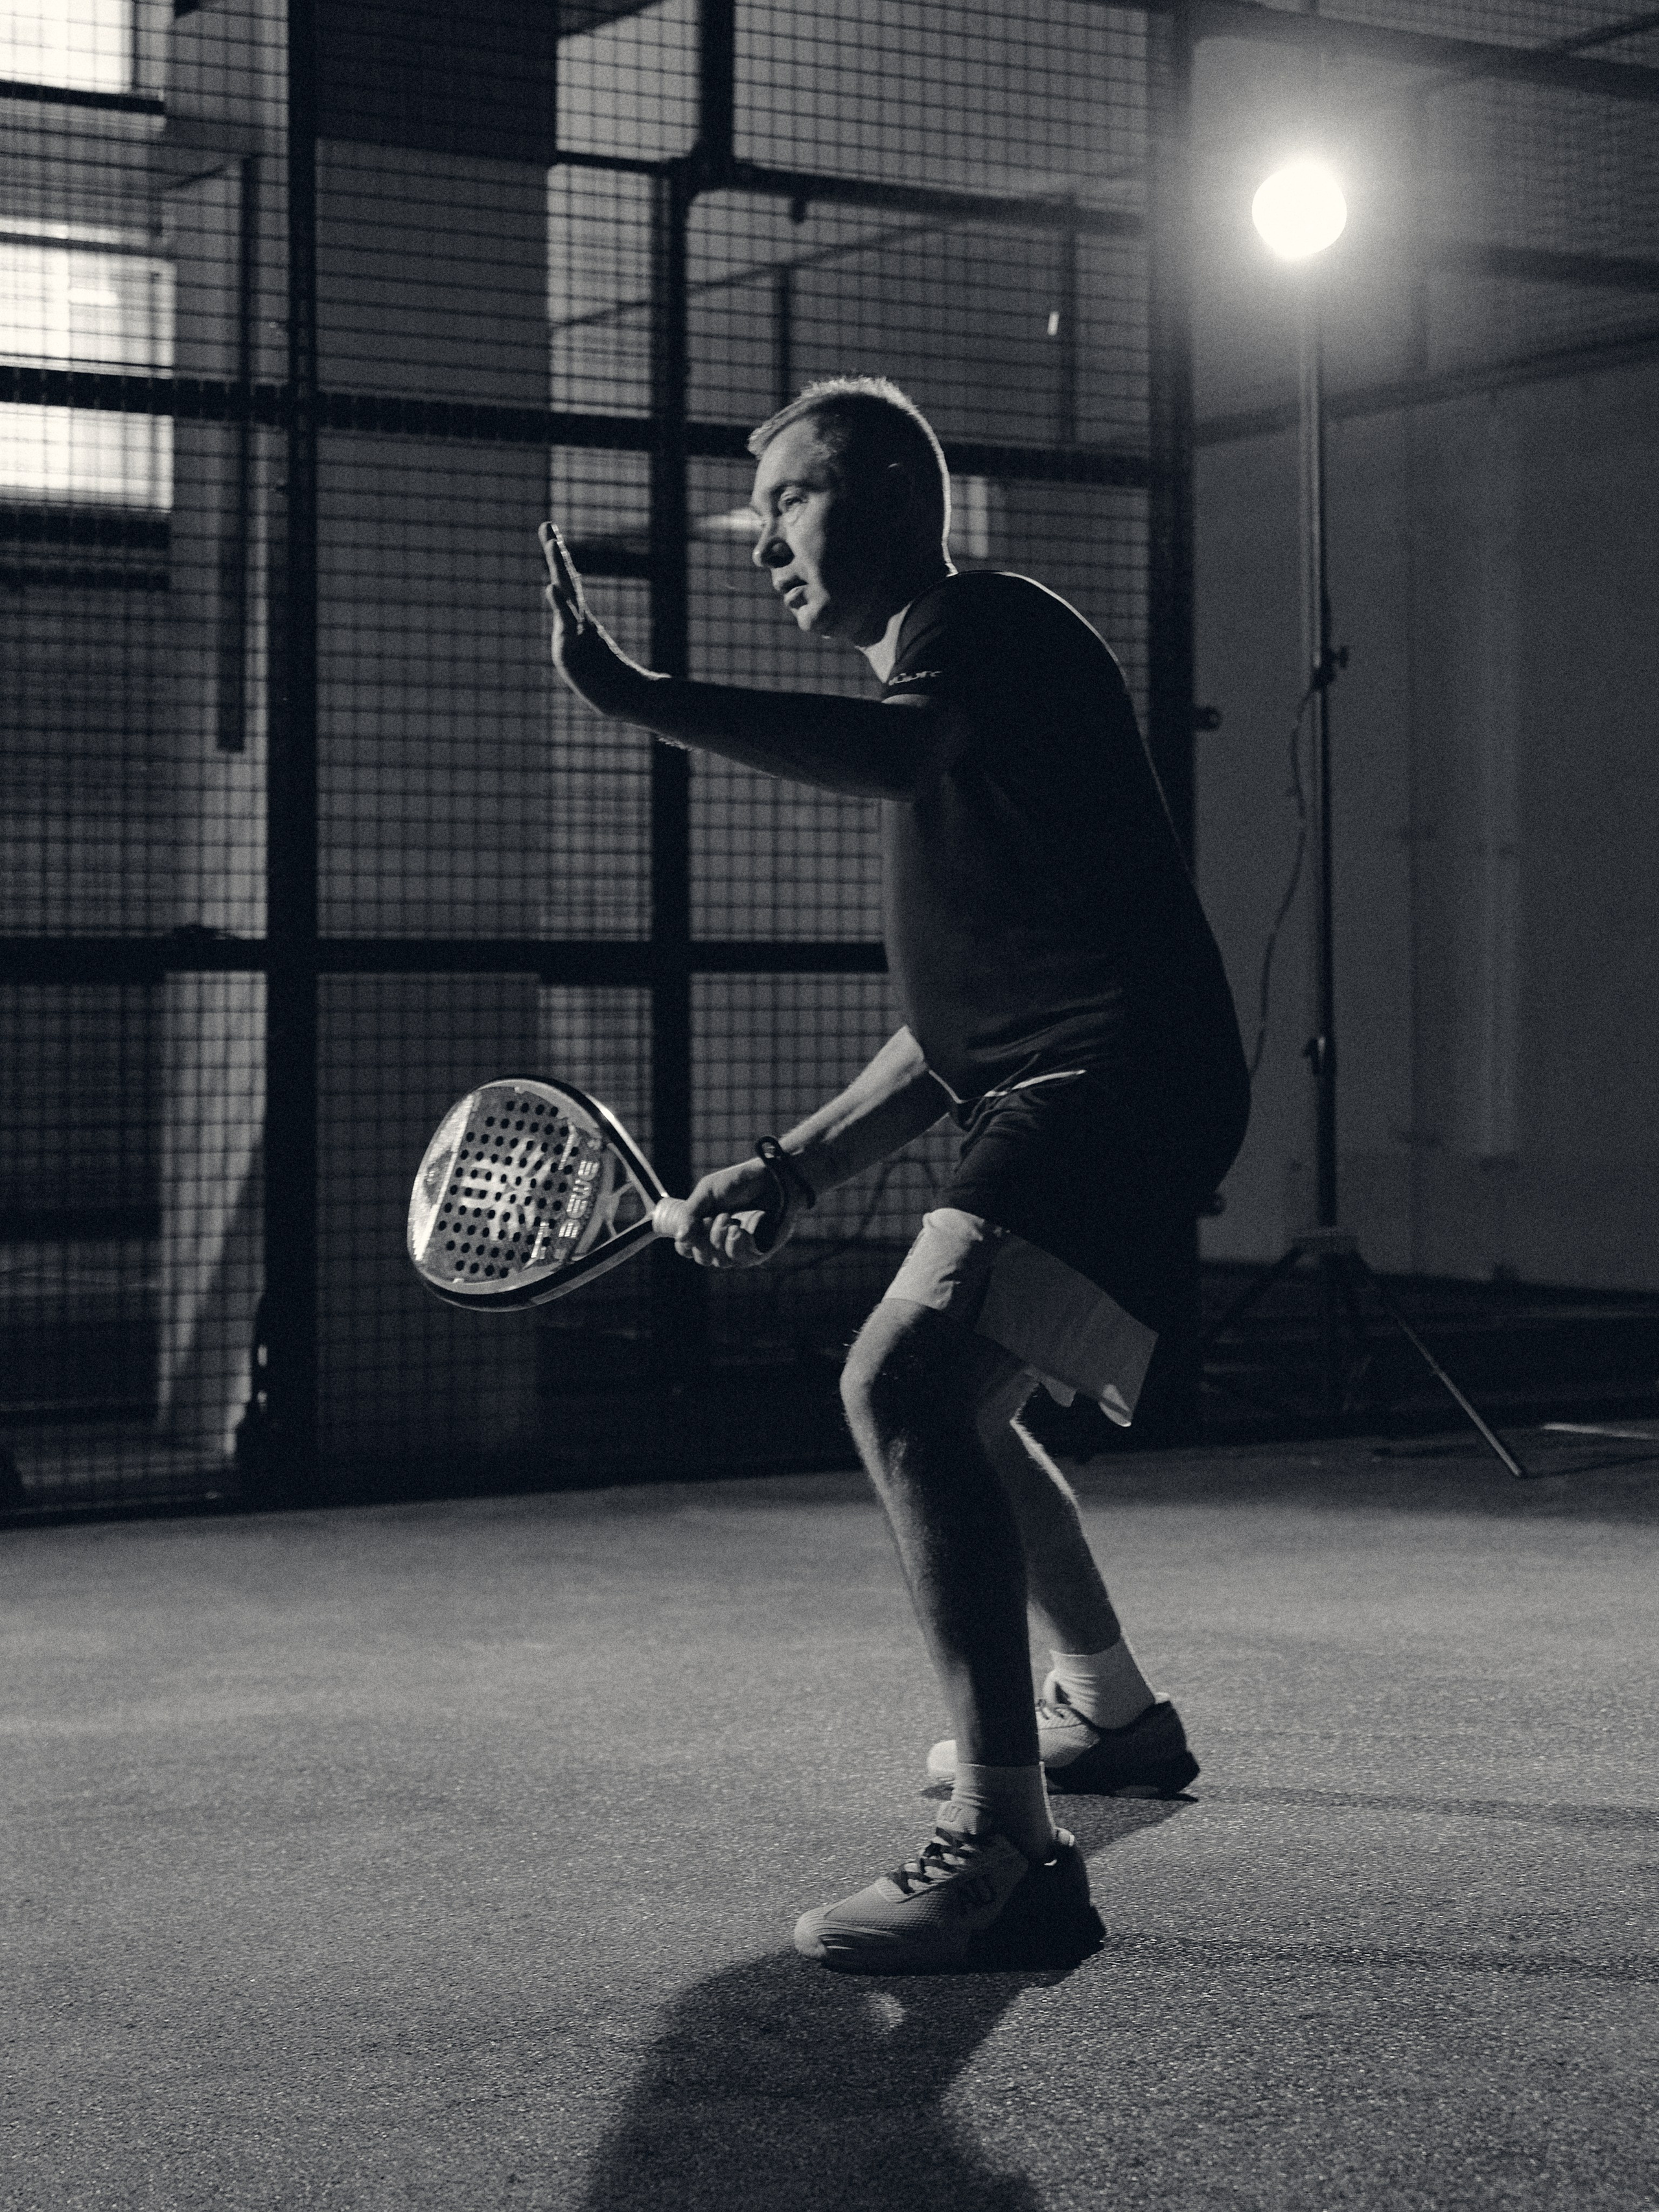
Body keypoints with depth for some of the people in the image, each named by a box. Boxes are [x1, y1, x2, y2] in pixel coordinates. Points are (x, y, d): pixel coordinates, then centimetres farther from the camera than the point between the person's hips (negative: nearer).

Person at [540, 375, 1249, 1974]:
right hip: (1046, 1098, 11)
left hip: (1115, 1084, -11)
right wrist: (800, 1166, 19)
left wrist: (636, 698, -40)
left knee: (906, 1382, -26)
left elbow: (898, 754, -33)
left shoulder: (982, 625, -6)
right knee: (949, 1405, 27)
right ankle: (1107, 1715, 47)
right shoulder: (932, 694, 24)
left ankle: (1005, 1855, -30)